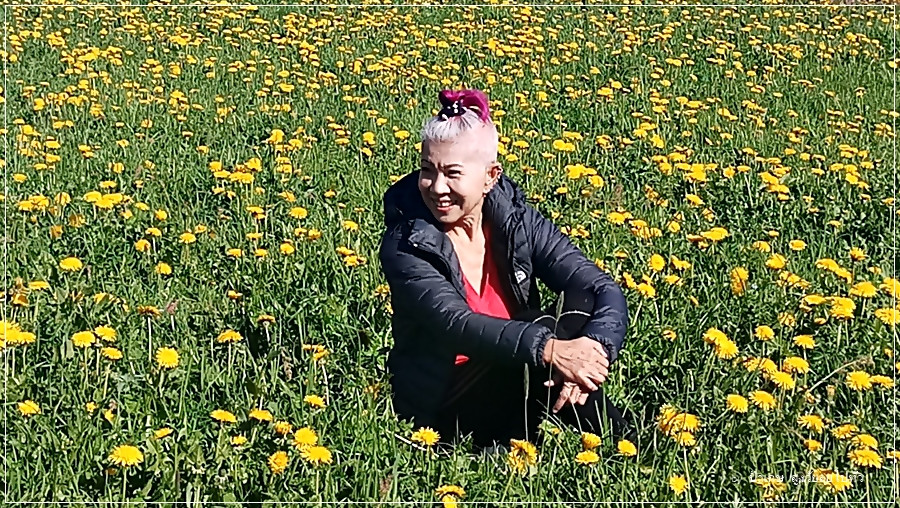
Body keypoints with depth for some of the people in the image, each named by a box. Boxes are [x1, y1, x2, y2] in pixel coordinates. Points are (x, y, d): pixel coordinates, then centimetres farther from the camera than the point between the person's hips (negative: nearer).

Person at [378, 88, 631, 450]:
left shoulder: (517, 220, -4)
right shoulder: (405, 246, -15)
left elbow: (607, 291, -12)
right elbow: (454, 325, -31)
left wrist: (591, 353, -34)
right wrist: (549, 349, -45)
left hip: (513, 391, 5)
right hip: (439, 411, -4)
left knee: (580, 306, -21)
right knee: (537, 336, -29)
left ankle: (616, 445, -17)